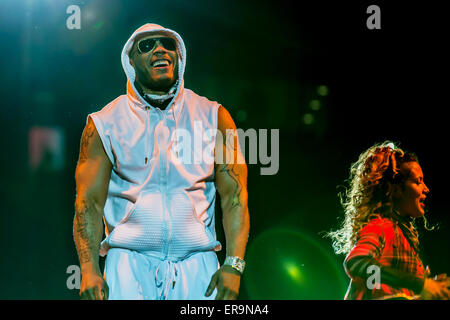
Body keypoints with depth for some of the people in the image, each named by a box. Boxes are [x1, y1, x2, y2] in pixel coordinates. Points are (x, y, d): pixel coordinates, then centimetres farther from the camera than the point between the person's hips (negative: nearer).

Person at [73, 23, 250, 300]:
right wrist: (89, 269, -13)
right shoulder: (104, 124, 5)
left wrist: (233, 265, -8)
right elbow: (89, 202, 1)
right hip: (130, 261, -1)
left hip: (197, 262, 1)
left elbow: (234, 195, 4)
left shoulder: (214, 118, 8)